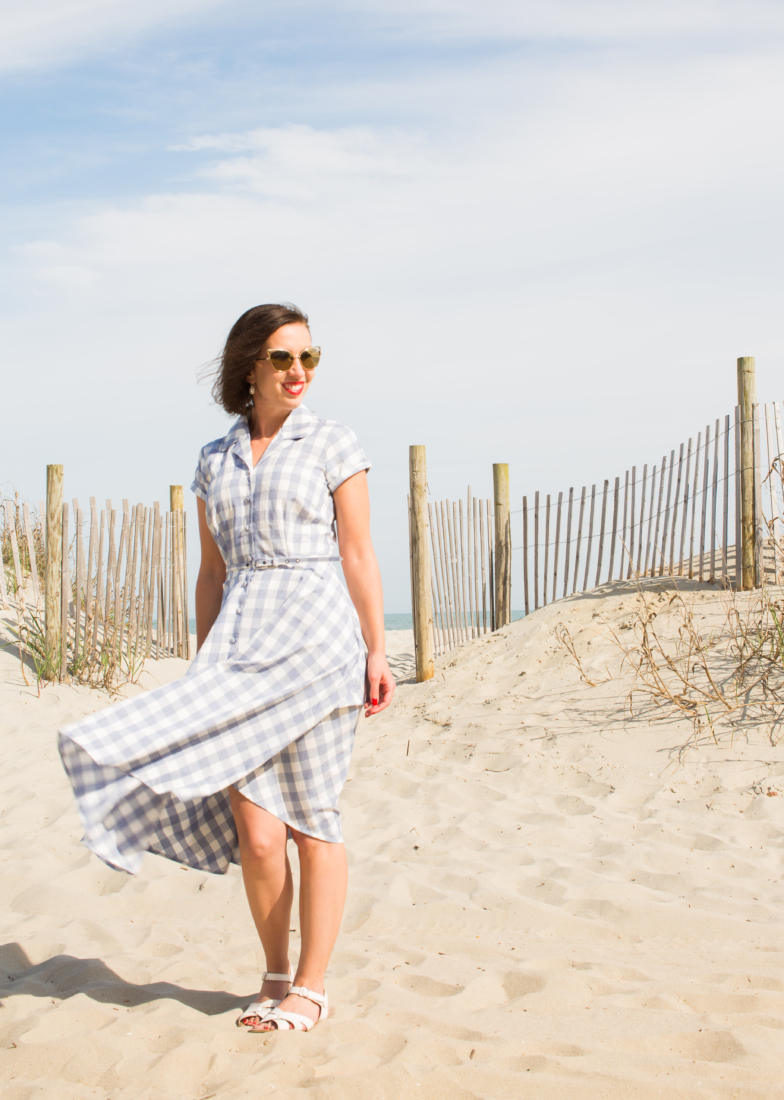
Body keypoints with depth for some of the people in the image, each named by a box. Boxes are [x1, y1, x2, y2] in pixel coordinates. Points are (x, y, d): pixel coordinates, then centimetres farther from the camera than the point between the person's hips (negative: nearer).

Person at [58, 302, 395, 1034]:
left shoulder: (332, 444, 3)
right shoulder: (215, 460, 14)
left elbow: (358, 555, 0)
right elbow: (212, 572, 15)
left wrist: (377, 652, -6)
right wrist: (202, 673, 12)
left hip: (315, 636, -3)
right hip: (241, 643, 3)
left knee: (310, 819, 0)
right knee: (255, 830, -2)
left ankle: (310, 986, 11)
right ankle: (276, 975, 17)